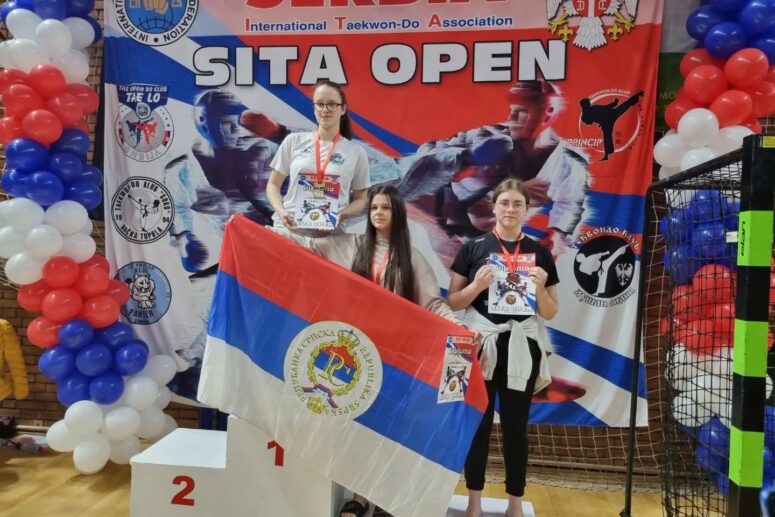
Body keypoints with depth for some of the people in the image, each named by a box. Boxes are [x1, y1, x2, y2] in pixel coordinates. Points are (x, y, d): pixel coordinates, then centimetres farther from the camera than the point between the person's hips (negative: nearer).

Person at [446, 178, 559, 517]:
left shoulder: (539, 253, 5)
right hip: (481, 344, -1)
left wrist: (540, 287, -12)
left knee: (516, 426, 9)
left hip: (521, 348, 1)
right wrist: (477, 285, -15)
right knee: (477, 423, 7)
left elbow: (550, 313, 7)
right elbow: (452, 302, 2)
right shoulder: (474, 247, 1)